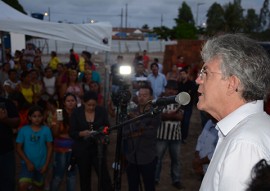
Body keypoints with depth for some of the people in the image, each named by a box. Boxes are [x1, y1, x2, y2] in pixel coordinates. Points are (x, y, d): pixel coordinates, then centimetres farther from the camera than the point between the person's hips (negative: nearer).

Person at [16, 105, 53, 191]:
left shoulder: (46, 130, -5)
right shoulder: (23, 130, -7)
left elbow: (50, 147, -1)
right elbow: (19, 148, -4)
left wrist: (46, 164, -6)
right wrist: (28, 162, -12)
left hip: (41, 164, 2)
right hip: (27, 163, -2)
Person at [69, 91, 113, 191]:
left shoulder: (102, 111, -2)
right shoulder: (76, 113, -4)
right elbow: (71, 133, -4)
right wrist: (81, 133, -23)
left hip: (98, 148, 0)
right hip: (82, 150, 0)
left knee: (104, 175, -5)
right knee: (84, 178, 9)